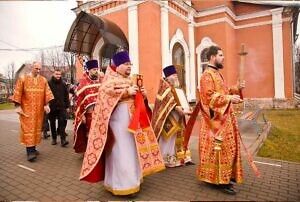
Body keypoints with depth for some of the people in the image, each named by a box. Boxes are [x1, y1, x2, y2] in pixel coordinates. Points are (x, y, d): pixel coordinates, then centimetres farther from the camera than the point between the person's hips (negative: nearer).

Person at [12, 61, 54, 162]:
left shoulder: (43, 80, 8)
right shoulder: (23, 78, 1)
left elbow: (47, 92, 2)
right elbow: (18, 93, -3)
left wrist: (46, 104, -9)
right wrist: (18, 106, -9)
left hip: (39, 109, 3)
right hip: (26, 108, -3)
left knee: (36, 128, 9)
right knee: (28, 128, -8)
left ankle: (33, 148, 21)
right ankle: (30, 152, -10)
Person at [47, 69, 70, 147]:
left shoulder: (63, 84, 9)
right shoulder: (49, 83, 0)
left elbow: (66, 96, 11)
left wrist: (67, 106, 8)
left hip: (61, 107, 1)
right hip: (52, 107, -1)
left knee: (62, 122, -7)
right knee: (52, 123, 9)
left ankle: (63, 140, -7)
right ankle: (54, 139, 22)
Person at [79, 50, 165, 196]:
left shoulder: (130, 80, 19)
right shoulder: (111, 78, -2)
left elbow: (137, 99, 23)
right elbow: (106, 92, -20)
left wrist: (142, 95, 2)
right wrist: (127, 91, -20)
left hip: (132, 117, 8)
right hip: (118, 117, -8)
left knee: (132, 149, 12)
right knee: (121, 150, -5)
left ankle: (130, 178, 26)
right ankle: (121, 184, 5)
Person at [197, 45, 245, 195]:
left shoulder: (217, 74, 18)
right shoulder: (207, 75, -13)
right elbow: (210, 96, -23)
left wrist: (236, 88, 11)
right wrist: (230, 98, -20)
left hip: (224, 118, 10)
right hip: (216, 119, -10)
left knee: (227, 148, 14)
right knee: (220, 148, -5)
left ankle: (224, 177, 26)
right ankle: (220, 180, 6)